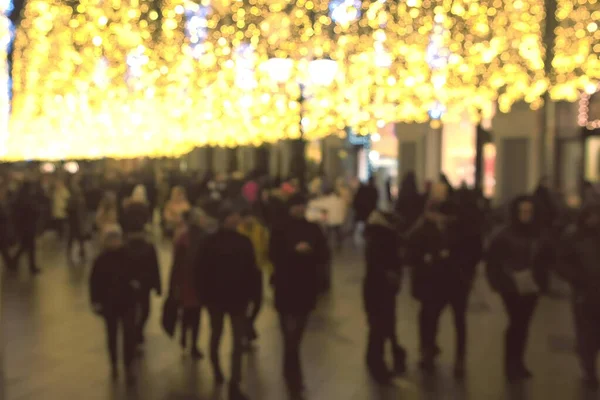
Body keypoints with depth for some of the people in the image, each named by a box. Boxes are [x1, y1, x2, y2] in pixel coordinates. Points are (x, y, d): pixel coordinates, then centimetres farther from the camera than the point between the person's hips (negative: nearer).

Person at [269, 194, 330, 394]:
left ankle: (290, 371, 36)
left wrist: (311, 251, -18)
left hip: (307, 286, 4)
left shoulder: (313, 229, 7)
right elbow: (274, 255, -12)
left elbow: (325, 255, 1)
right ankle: (294, 376, 2)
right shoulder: (280, 230, -2)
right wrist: (294, 250, -24)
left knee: (297, 333, 16)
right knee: (291, 334, -6)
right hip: (286, 287, -3)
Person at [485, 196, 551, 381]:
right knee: (517, 323, -5)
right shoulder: (504, 235, -9)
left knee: (523, 324, 11)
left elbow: (544, 258, 9)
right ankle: (511, 364, 10)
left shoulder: (538, 234, 1)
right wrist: (500, 281, -10)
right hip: (512, 287, -4)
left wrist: (541, 278, -3)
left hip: (531, 286, 4)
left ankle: (518, 363, 24)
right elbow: (492, 259, -7)